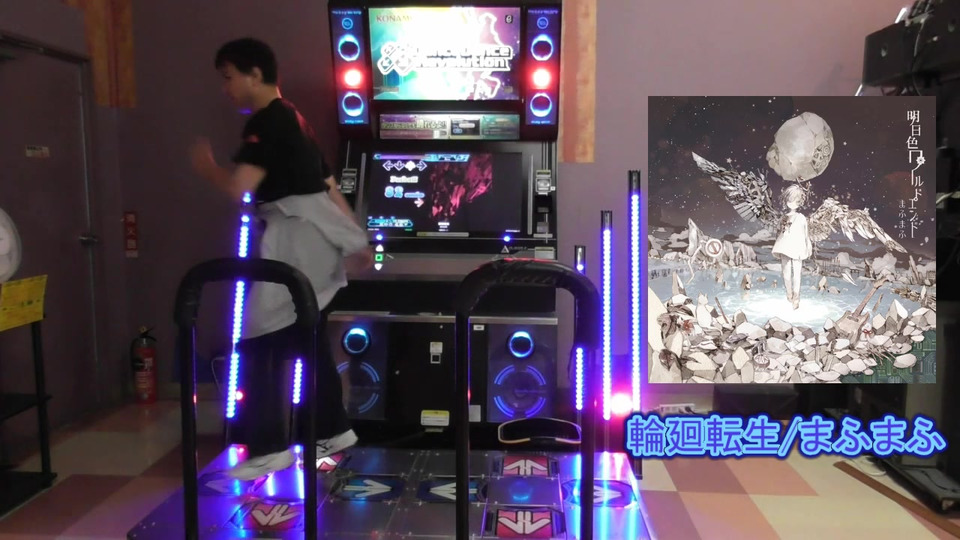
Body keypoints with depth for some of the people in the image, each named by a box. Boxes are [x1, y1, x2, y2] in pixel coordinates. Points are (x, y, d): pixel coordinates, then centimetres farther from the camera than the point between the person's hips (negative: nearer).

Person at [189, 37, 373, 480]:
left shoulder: (265, 123, -11)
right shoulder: (292, 120, 20)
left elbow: (239, 187, -23)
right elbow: (328, 185, 19)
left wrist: (206, 166, -1)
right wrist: (356, 238, 20)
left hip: (292, 234, -10)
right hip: (311, 230, 10)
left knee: (260, 340, -5)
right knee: (306, 335, 17)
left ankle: (270, 448, 0)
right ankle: (333, 429, 28)